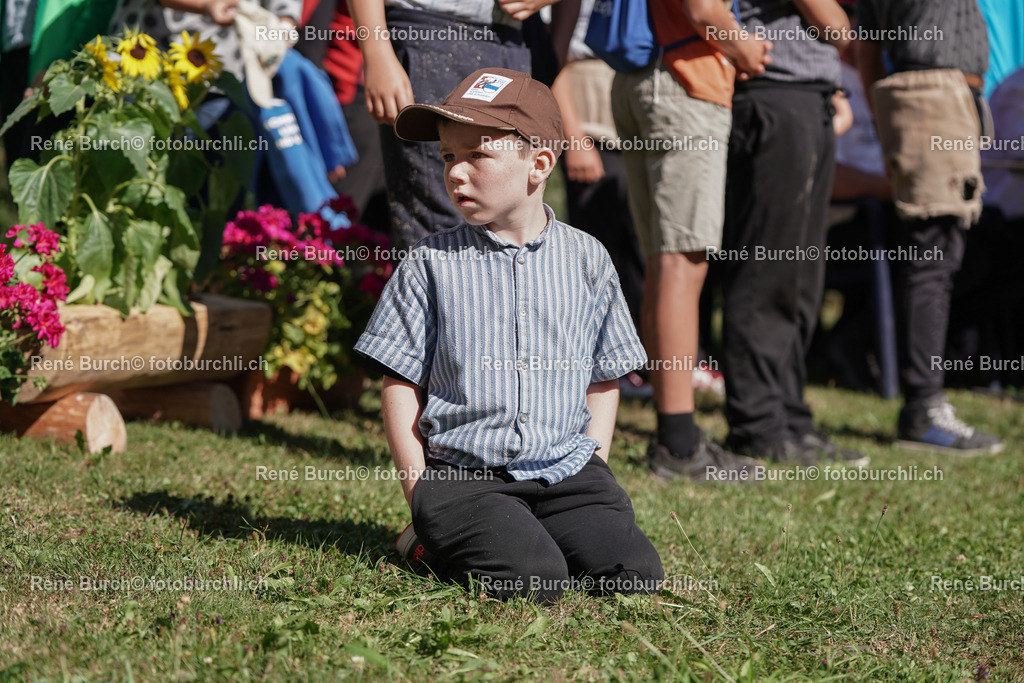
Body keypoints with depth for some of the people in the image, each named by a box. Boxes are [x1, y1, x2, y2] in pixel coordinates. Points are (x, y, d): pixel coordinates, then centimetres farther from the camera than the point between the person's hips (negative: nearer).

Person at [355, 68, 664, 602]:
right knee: (531, 579, -26)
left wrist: (591, 467, 4)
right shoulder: (431, 263, 2)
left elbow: (605, 378, 15)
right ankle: (446, 536, 4)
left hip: (566, 469, 3)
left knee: (636, 573, -18)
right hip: (462, 474, -3)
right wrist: (420, 491, -4)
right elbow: (401, 384, 4)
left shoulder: (587, 259, 8)